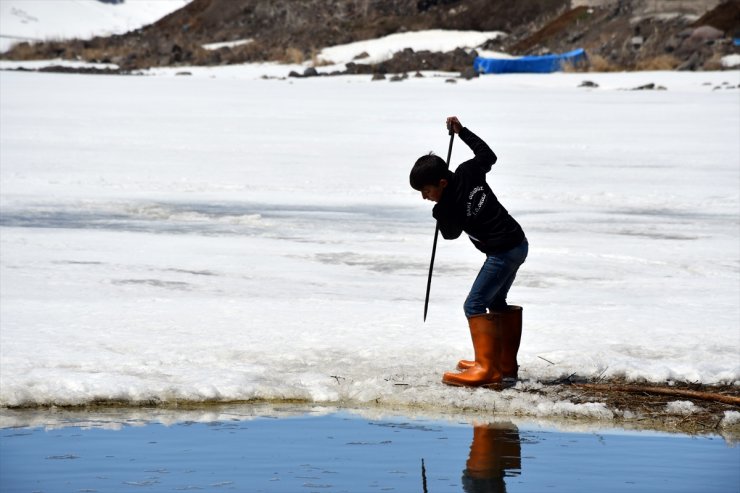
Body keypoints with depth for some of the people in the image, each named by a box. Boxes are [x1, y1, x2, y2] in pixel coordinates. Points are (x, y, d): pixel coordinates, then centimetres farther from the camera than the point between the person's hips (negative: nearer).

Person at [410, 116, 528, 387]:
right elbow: (488, 155, 17)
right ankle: (506, 363, 26)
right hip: (518, 244, 10)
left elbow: (450, 234, -3)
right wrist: (462, 131, 19)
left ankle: (487, 369, -12)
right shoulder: (468, 171, -4)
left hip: (502, 253, -10)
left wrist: (440, 211, 9)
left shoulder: (451, 206, -22)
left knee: (474, 305, -9)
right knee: (496, 302, 21)